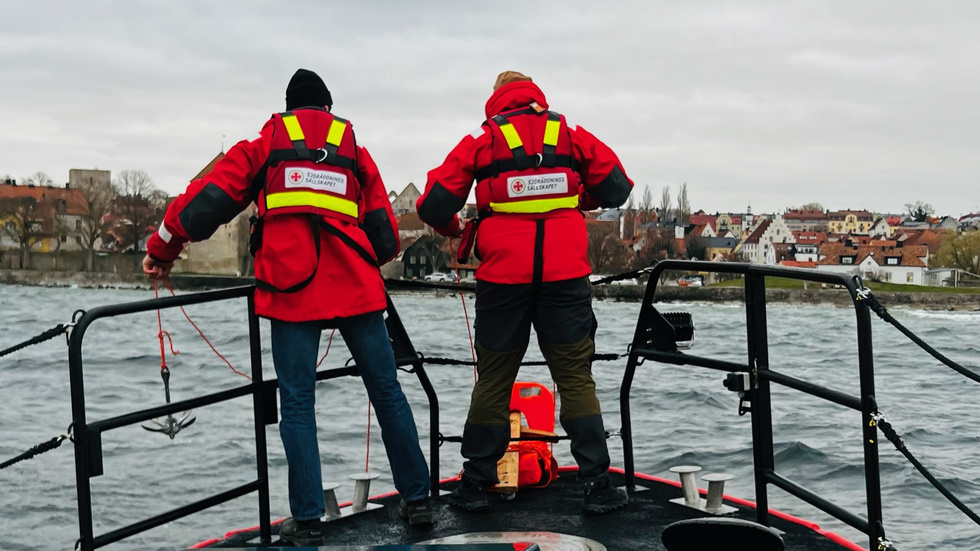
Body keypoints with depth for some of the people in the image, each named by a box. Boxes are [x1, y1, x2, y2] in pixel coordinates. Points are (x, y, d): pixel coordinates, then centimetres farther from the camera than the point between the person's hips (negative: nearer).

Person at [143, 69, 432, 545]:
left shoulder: (263, 147, 14)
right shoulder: (355, 152, 19)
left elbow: (205, 201, 7)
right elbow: (384, 232, 18)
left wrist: (162, 250, 19)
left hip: (292, 291, -1)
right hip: (356, 290, 2)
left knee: (298, 403, 4)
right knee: (386, 390, 11)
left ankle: (307, 520, 2)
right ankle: (416, 499, 16)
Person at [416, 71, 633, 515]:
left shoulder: (480, 142, 5)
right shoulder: (572, 136, 9)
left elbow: (435, 205, 1)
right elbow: (616, 188, 9)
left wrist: (453, 229, 22)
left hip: (502, 278, 0)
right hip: (565, 277, 1)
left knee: (493, 380, 10)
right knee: (575, 378, 7)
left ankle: (476, 483, 15)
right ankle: (596, 484, 5)